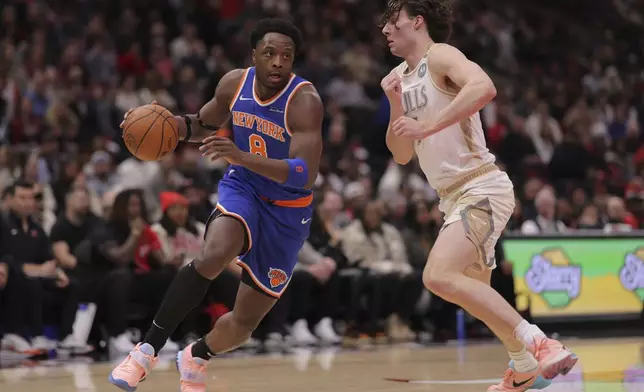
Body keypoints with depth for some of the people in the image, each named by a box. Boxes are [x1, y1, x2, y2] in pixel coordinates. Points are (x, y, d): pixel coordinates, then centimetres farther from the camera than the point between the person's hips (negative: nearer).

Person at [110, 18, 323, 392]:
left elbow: (305, 175, -35)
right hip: (242, 188, 2)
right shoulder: (235, 83, -9)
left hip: (287, 210, -2)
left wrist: (243, 157, -47)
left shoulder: (304, 101, -24)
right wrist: (169, 123, -10)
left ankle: (196, 356, 38)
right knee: (214, 254, -34)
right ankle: (149, 349, -26)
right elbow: (205, 123, 12)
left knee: (244, 322, 5)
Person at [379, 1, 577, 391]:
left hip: (481, 188, -10)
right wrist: (396, 107, -1)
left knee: (440, 276, -25)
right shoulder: (401, 77, 15)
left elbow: (484, 87, -32)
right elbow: (402, 155, 15)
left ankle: (537, 345, -23)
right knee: (475, 293, 19)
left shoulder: (440, 55, -10)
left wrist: (427, 126, -31)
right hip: (454, 197, 10)